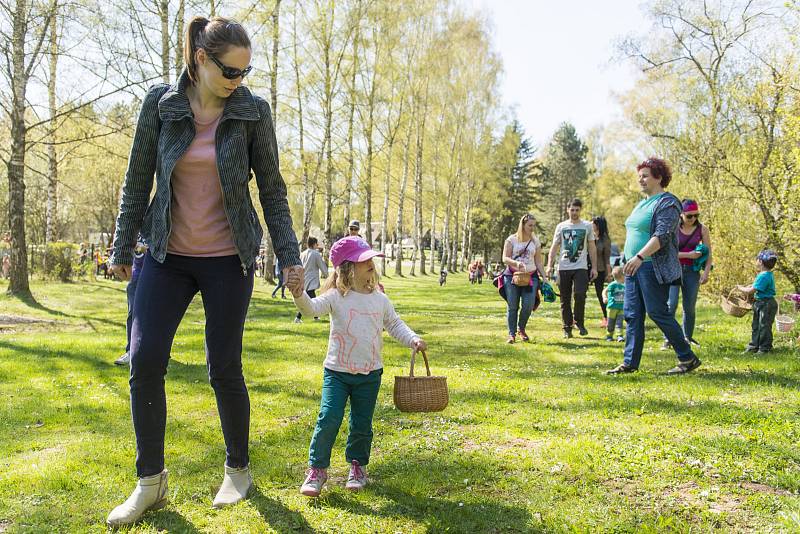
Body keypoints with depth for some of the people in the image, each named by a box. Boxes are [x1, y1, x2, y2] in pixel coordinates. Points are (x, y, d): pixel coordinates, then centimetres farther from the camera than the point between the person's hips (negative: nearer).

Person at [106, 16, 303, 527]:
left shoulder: (253, 111, -4)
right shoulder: (160, 103, -2)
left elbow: (272, 187, 1)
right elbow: (138, 179, 5)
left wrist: (289, 255, -1)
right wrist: (124, 248, 9)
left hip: (228, 259, -1)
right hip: (168, 255, 2)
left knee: (224, 367, 1)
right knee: (144, 360, -6)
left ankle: (238, 470, 23)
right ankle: (151, 483, 10)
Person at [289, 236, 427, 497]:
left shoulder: (380, 299, 3)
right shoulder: (336, 297, -9)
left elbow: (395, 324, 14)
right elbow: (312, 308, -24)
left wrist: (413, 339, -1)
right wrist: (299, 295, -45)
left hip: (370, 374, 3)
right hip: (337, 372, -3)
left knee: (362, 425, 10)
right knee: (329, 419, -9)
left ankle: (357, 466, 32)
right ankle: (317, 469, 8)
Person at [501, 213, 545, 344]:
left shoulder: (535, 241, 12)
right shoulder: (511, 239, 2)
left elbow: (538, 262, 13)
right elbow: (505, 258, -3)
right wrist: (516, 263, -23)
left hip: (530, 276, 2)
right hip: (512, 276, -2)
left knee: (528, 306, -8)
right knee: (512, 306, -3)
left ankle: (521, 329, 18)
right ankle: (512, 334, 7)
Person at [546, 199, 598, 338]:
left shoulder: (587, 226, 8)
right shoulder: (561, 226, 9)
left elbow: (592, 248, 9)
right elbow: (554, 247, 8)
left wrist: (594, 267, 3)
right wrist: (549, 265, -3)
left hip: (581, 267, -1)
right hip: (563, 268, 2)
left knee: (580, 294, -19)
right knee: (565, 300, 4)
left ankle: (579, 322, 1)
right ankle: (567, 328, 14)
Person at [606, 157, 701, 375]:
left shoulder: (667, 203, -9)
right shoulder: (643, 204, 19)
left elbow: (662, 235, -22)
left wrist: (640, 256, -31)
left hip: (653, 267, -9)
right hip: (634, 267, 9)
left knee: (658, 312, -7)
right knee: (633, 315, 5)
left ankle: (688, 359, 5)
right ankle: (630, 362, 8)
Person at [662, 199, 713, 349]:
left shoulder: (702, 230, 2)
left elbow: (708, 253, 5)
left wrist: (706, 272, -6)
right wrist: (689, 255, -16)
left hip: (692, 271, 3)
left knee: (689, 307, 6)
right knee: (671, 304, -13)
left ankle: (688, 337, 22)